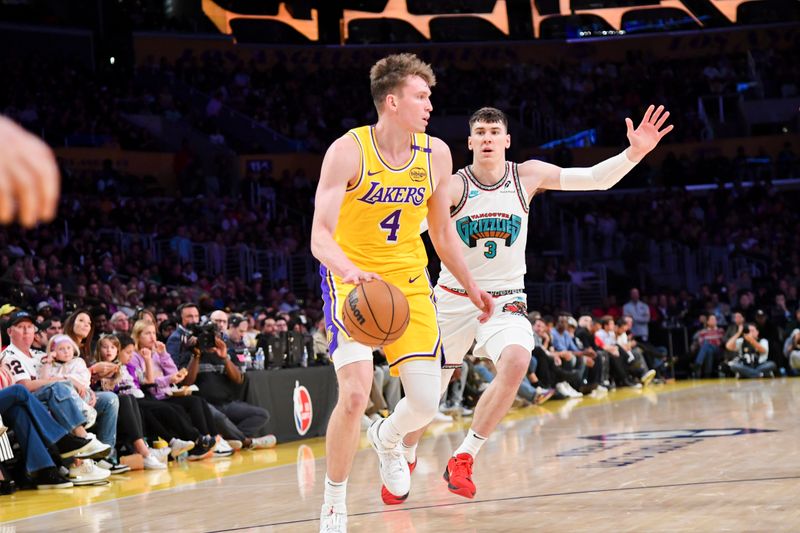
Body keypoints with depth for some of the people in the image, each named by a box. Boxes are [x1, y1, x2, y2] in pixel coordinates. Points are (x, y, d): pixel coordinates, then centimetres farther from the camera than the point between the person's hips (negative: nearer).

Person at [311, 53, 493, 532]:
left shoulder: (436, 154, -3)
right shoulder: (347, 151, -17)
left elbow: (442, 231, 12)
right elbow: (320, 235, -23)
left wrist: (471, 286, 15)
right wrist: (349, 271, -42)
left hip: (409, 282, 4)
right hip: (352, 281, -4)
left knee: (426, 405, -2)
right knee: (355, 393, -22)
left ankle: (387, 439, 36)